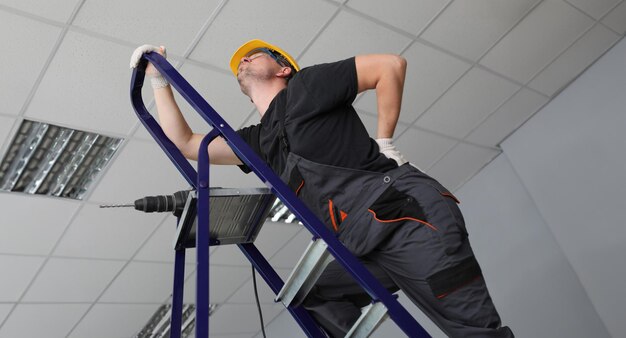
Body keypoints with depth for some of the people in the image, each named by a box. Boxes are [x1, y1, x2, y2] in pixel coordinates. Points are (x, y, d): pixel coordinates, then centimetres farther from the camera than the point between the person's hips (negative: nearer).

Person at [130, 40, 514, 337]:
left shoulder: (305, 86, 2)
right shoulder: (259, 140, 21)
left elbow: (391, 64, -2)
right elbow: (185, 143, 23)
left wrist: (383, 143, -2)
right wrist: (159, 78, 24)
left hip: (411, 216, -7)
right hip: (367, 247, 7)